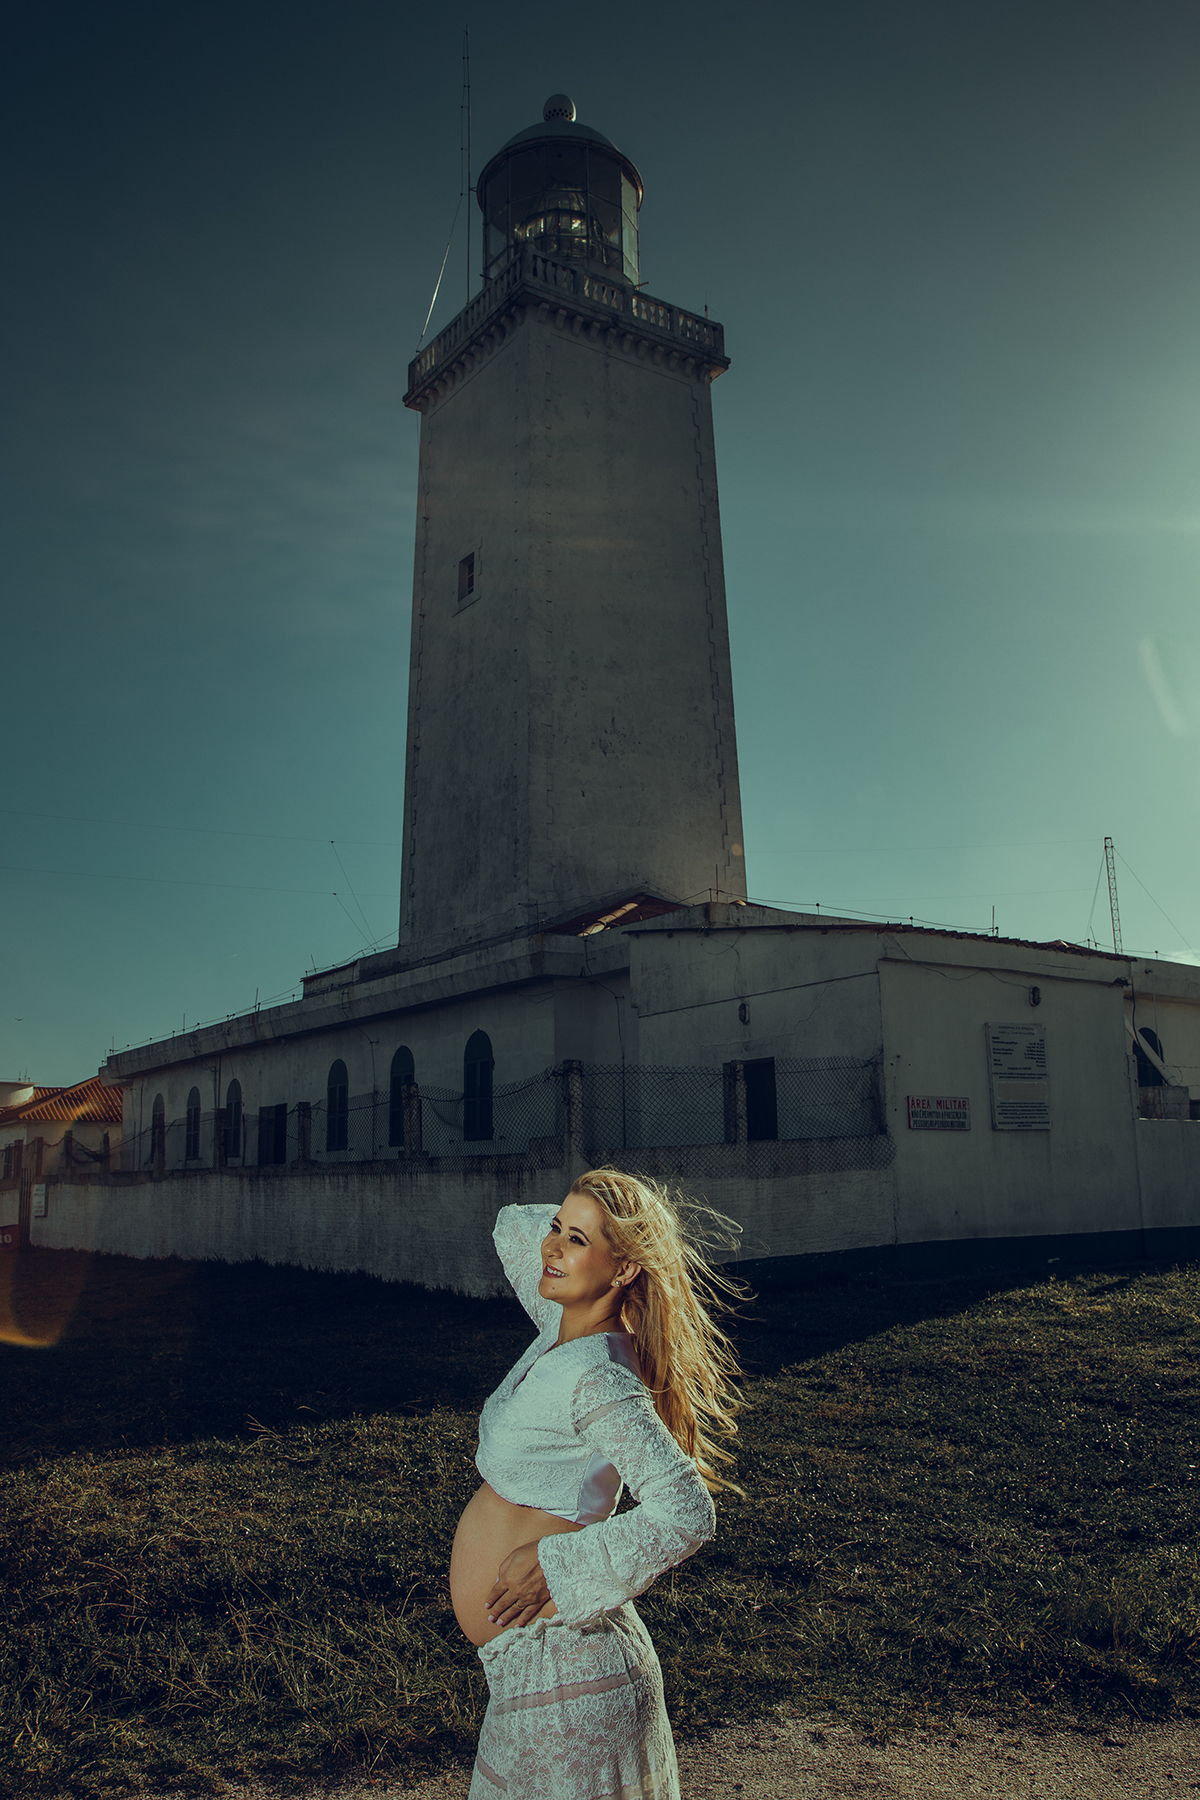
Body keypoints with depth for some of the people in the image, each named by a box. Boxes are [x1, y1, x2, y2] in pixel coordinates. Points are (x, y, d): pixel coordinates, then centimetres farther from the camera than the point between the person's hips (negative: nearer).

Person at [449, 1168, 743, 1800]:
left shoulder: (598, 1379, -23)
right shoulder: (563, 1329, 2)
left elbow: (687, 1512, -27)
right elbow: (511, 1225, 16)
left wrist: (554, 1564, -22)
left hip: (563, 1665, -9)